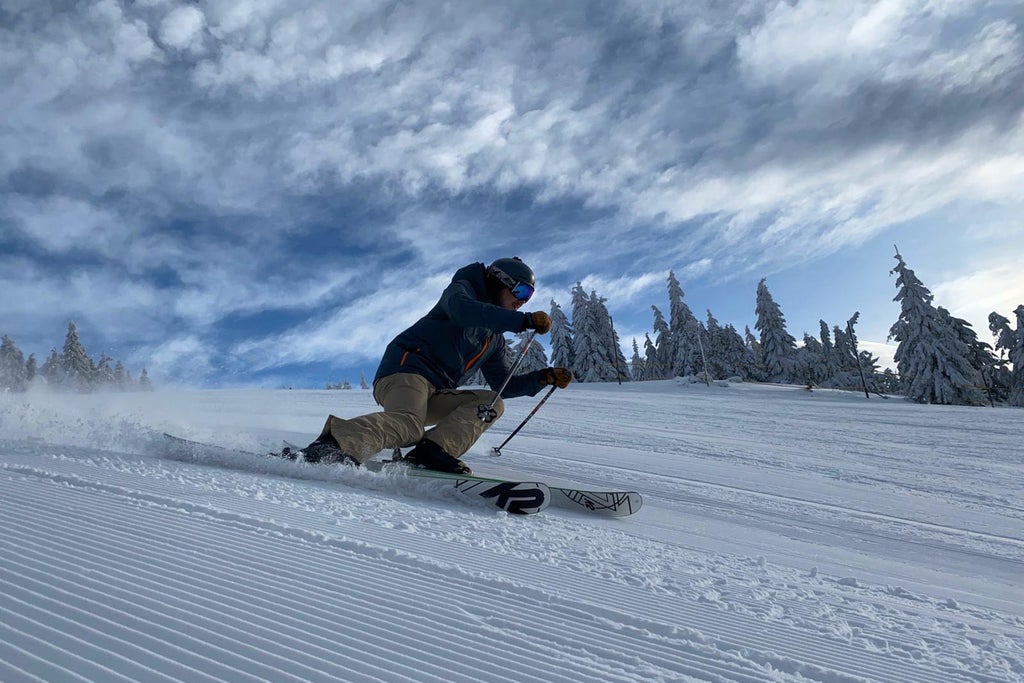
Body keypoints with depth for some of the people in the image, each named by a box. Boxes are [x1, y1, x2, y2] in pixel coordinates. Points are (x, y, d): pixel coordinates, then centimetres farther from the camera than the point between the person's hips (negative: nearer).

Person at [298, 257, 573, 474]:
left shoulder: (495, 337, 27)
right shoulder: (462, 289, 6)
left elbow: (504, 385, 26)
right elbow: (462, 310, -20)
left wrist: (545, 377, 14)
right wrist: (525, 321, -22)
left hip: (434, 395, 8)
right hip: (407, 369, -8)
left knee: (493, 402, -7)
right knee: (409, 426, -35)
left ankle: (434, 451, -27)